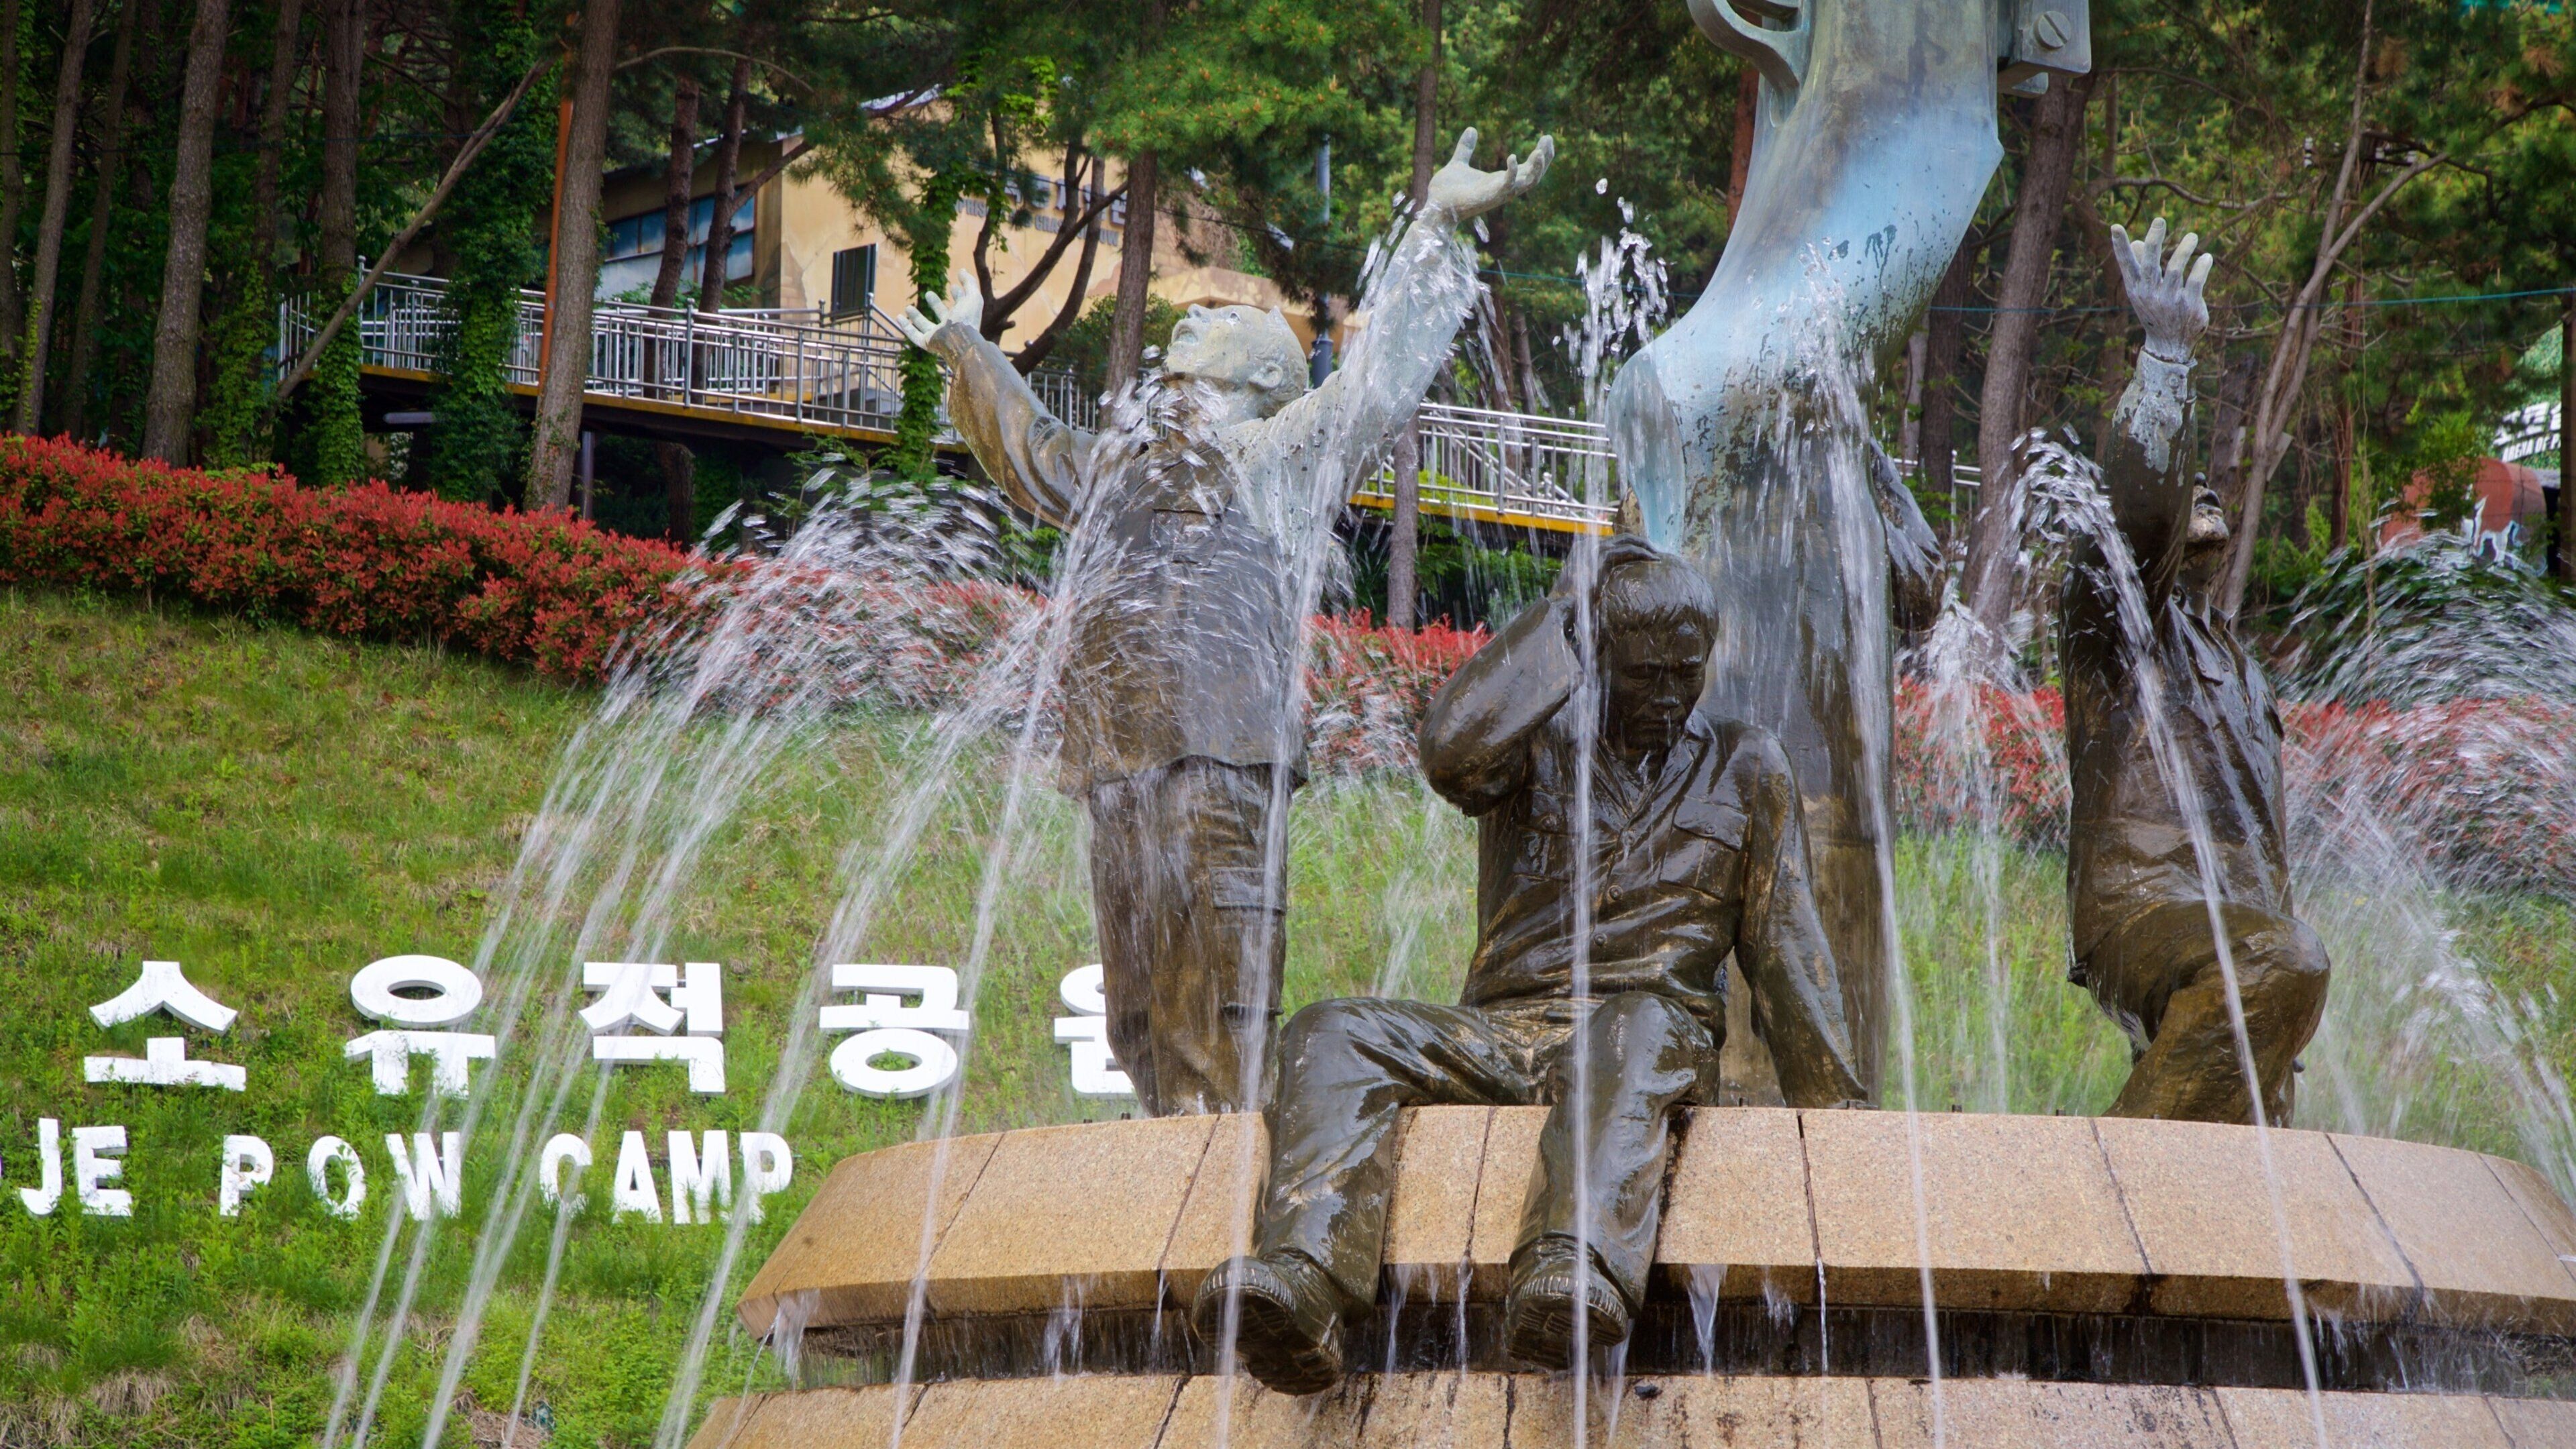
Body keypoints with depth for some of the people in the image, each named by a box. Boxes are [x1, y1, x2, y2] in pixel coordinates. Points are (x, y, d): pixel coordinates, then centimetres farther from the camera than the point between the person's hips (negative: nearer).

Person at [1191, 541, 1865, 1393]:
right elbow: (1452, 753, -11)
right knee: (1334, 1038, -27)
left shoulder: (1744, 769, 17)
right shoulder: (1538, 741, 13)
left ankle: (1575, 1276, -70)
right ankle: (1300, 1293, -53)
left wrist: (1833, 1100, 9)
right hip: (1502, 1032, 2)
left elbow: (1783, 943, 17)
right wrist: (1563, 613, -2)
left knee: (1632, 1036, -40)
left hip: (1654, 1027, -2)